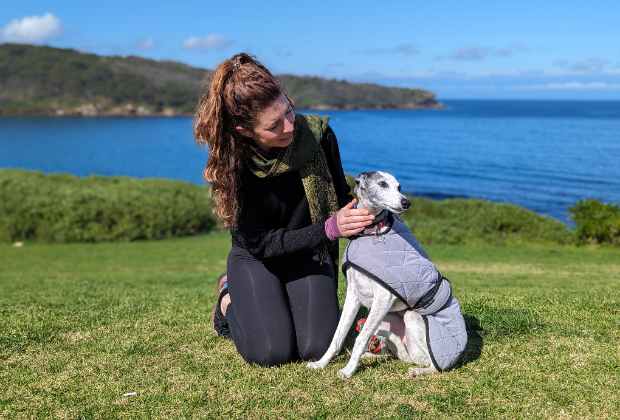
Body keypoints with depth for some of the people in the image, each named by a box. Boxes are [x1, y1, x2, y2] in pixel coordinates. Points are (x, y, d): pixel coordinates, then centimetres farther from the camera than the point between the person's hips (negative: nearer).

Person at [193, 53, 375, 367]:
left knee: (315, 348, -16)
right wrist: (329, 229, -35)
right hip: (256, 258, -2)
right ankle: (230, 297, 12)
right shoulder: (230, 164, -26)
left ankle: (292, 302, 18)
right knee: (272, 352, -19)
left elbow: (341, 199, -5)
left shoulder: (317, 133, -20)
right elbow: (260, 244, -24)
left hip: (310, 252, 2)